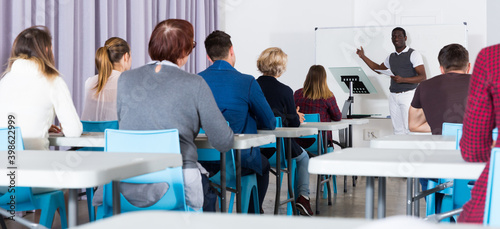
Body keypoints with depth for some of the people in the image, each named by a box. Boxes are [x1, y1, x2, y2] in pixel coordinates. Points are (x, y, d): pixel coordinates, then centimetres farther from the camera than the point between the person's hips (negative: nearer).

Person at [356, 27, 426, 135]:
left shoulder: (413, 54, -3)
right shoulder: (391, 57, 16)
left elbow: (422, 77, -10)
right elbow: (378, 68, 33)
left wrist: (403, 80, -22)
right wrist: (363, 57, 26)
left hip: (408, 94, -6)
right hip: (393, 96, 6)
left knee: (409, 128, -14)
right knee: (398, 129, 3)